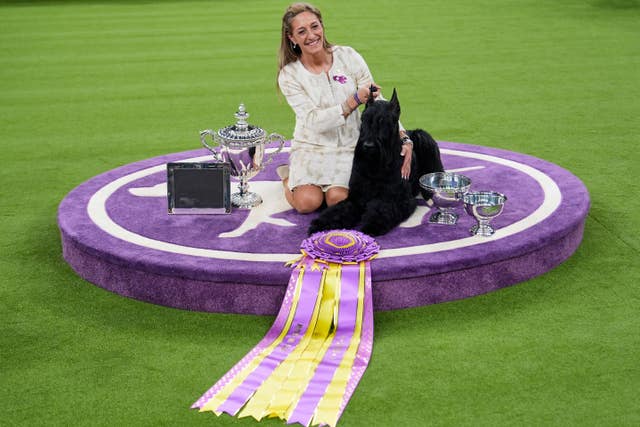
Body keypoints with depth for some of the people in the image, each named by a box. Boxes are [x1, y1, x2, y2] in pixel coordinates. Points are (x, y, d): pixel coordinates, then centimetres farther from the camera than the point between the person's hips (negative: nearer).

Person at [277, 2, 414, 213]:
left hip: (349, 146, 1)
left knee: (338, 200, -24)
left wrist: (403, 138, -20)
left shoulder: (348, 56, -5)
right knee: (307, 202, -23)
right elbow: (314, 121, -18)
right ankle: (288, 176, 11)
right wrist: (354, 100, -28)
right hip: (311, 147, 0)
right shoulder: (289, 75, -9)